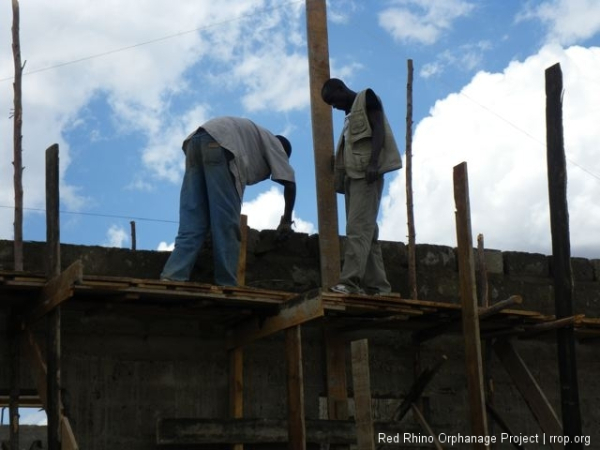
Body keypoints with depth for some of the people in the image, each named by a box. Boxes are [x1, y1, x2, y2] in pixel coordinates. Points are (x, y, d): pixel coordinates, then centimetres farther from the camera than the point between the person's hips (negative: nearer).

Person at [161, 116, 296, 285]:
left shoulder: (252, 137, 43)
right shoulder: (274, 144, 25)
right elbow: (289, 183, 15)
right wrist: (286, 220, 24)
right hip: (220, 145, -7)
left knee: (192, 224, 0)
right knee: (226, 225, -5)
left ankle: (172, 278, -14)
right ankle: (227, 285, -5)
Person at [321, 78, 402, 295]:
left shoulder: (367, 98, 2)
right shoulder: (351, 114, 26)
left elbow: (379, 129, -11)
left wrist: (373, 163, -23)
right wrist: (341, 177, 13)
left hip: (367, 173, -9)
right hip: (353, 175, 9)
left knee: (358, 227, -19)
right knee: (366, 230, 3)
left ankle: (350, 280, -28)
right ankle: (376, 284, 1)